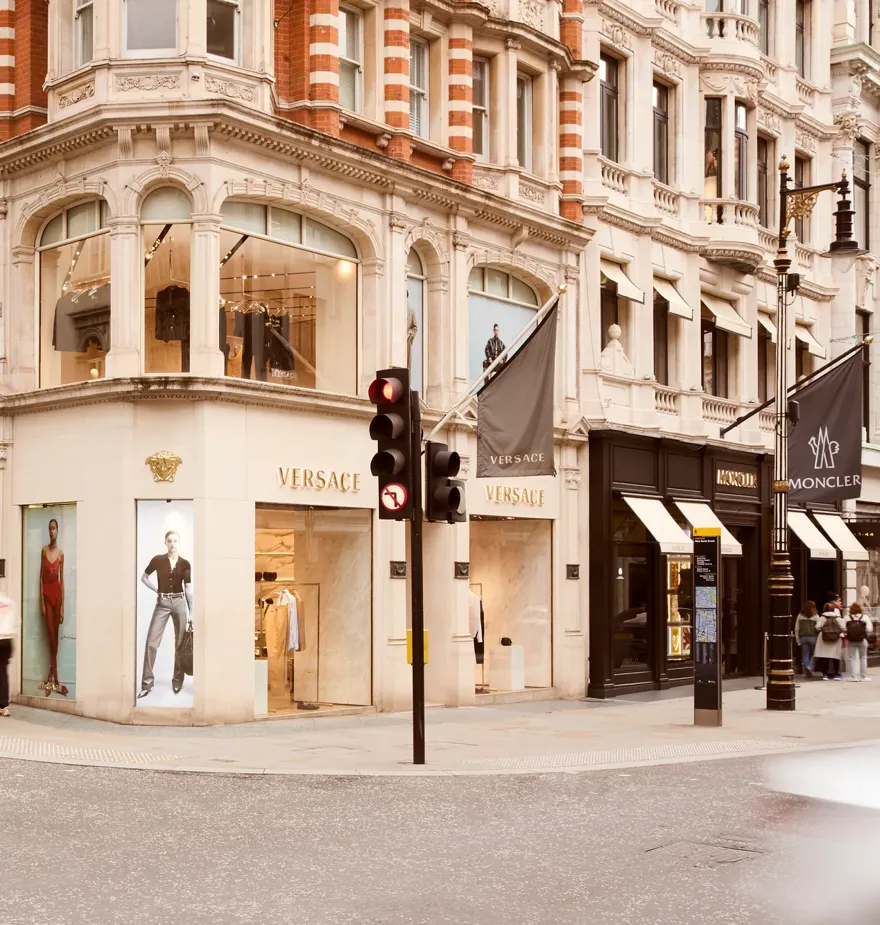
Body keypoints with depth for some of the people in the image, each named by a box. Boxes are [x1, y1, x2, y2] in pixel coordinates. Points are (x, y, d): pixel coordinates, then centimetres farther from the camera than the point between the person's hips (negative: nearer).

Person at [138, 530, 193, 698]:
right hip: (162, 604, -1)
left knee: (180, 644, 5)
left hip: (179, 603, 1)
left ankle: (177, 681, 18)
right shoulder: (157, 560, -1)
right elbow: (144, 577, 12)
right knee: (151, 643, -5)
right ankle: (147, 684, 1)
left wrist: (191, 613, -1)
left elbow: (189, 589, 2)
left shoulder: (185, 564, 0)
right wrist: (157, 589, 1)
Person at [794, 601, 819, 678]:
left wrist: (798, 640, 12)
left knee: (805, 656, 7)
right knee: (813, 655, 8)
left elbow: (796, 629, 6)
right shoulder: (815, 616, -2)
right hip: (813, 637, -2)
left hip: (803, 637, 2)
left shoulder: (800, 616, 6)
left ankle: (806, 672, 2)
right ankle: (810, 667, -14)